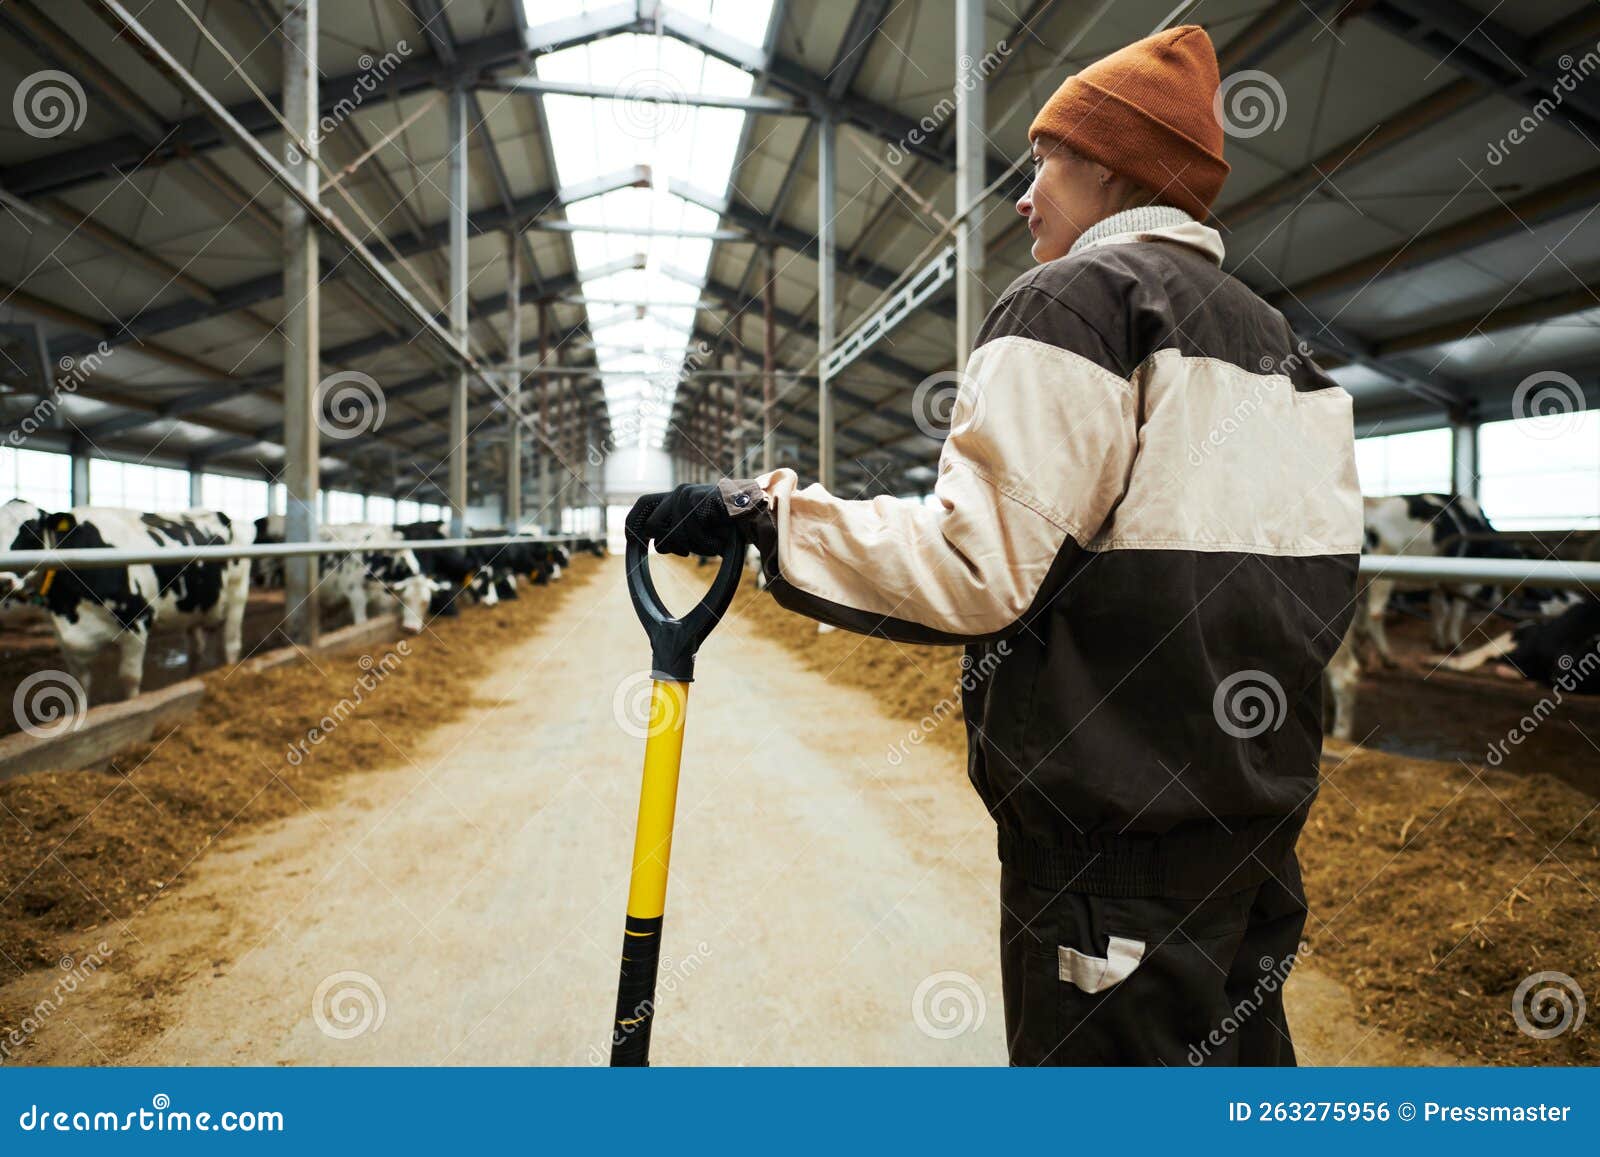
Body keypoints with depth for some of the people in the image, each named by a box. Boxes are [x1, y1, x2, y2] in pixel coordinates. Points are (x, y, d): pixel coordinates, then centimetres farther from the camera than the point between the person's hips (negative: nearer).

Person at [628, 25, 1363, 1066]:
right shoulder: (1274, 337, 17)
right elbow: (1319, 581, 14)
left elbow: (979, 567, -20)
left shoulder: (1074, 297, -9)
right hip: (1261, 806, 9)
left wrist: (765, 512, -14)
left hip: (1119, 820, -9)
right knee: (1236, 1057, 21)